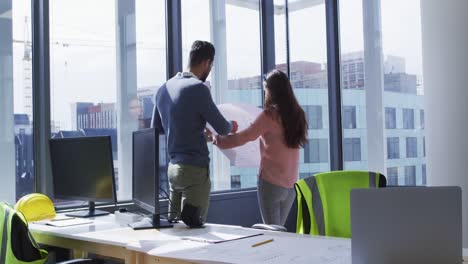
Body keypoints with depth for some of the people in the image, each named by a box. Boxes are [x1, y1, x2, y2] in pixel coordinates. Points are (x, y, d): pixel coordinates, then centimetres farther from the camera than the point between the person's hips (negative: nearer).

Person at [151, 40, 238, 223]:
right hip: (194, 169, -8)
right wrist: (232, 126, 16)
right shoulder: (197, 88, -13)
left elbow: (155, 129, 18)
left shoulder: (163, 89, 9)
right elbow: (222, 128, -8)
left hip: (172, 168, 8)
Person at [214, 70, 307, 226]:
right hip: (291, 184, 6)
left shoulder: (270, 114, -12)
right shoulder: (297, 114, 5)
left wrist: (217, 140, 4)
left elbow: (244, 137, -9)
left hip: (271, 182, -6)